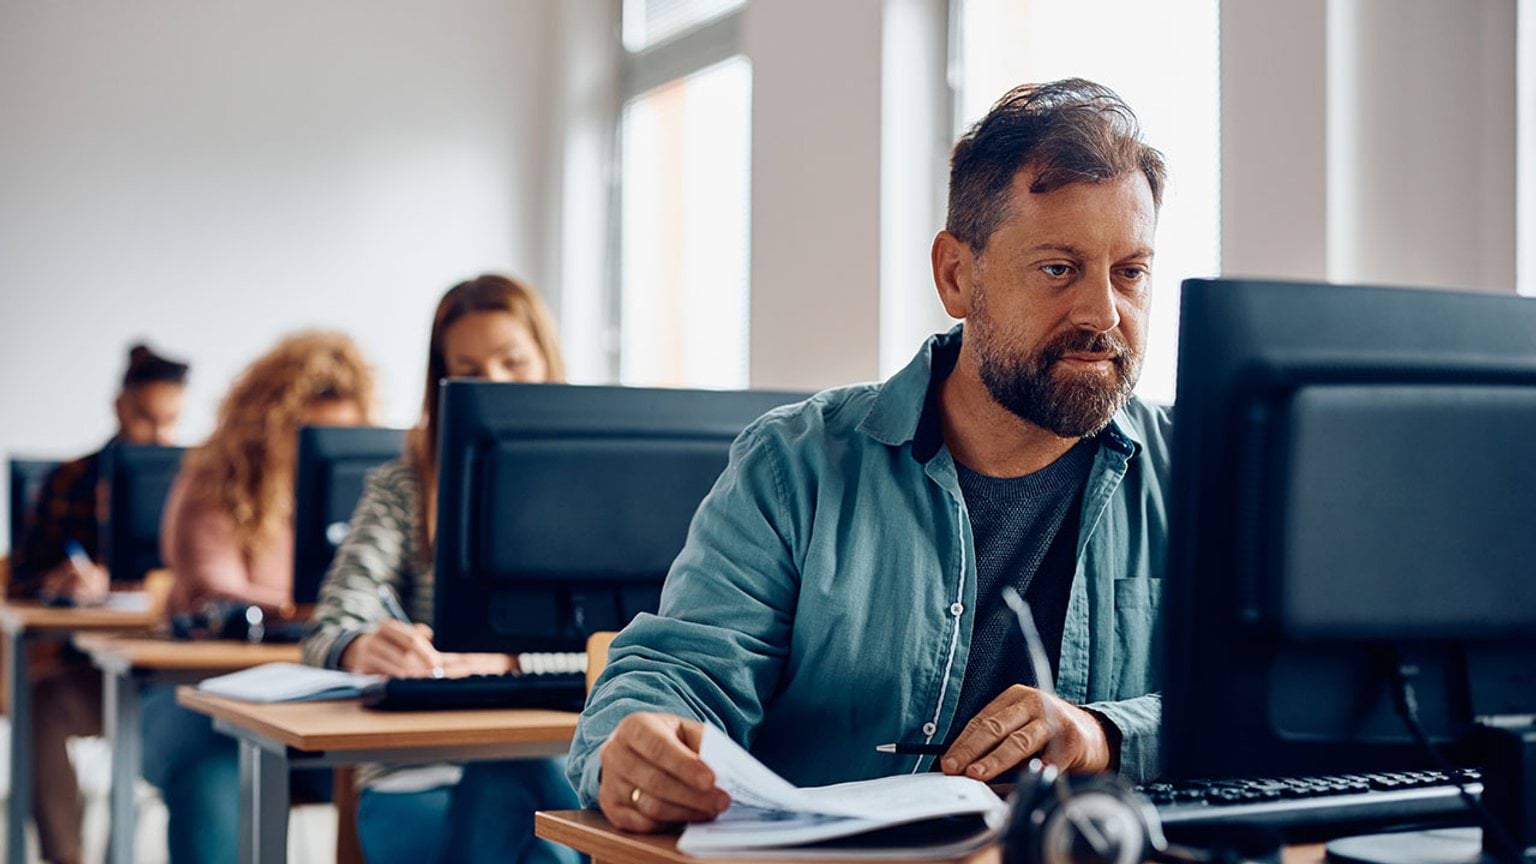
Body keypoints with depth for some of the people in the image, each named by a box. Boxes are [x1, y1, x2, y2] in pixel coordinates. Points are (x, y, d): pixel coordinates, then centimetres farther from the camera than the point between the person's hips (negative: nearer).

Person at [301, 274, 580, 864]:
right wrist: (364, 651, -28)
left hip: (565, 770, 1)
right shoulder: (404, 489, 10)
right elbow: (329, 634, -3)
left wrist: (503, 658, -21)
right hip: (423, 779, -1)